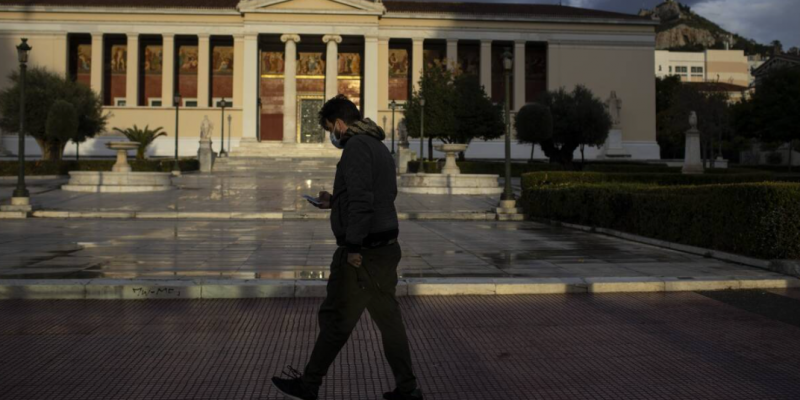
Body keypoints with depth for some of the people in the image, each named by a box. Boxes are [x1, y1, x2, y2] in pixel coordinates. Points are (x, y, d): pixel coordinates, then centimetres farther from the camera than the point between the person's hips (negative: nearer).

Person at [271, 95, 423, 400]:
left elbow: (362, 201, -24)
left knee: (335, 318, 3)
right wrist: (334, 202, 22)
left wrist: (354, 247, -21)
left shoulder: (357, 146, -14)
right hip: (385, 249, 9)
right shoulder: (378, 146, 17)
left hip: (362, 254, -9)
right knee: (388, 318, 12)